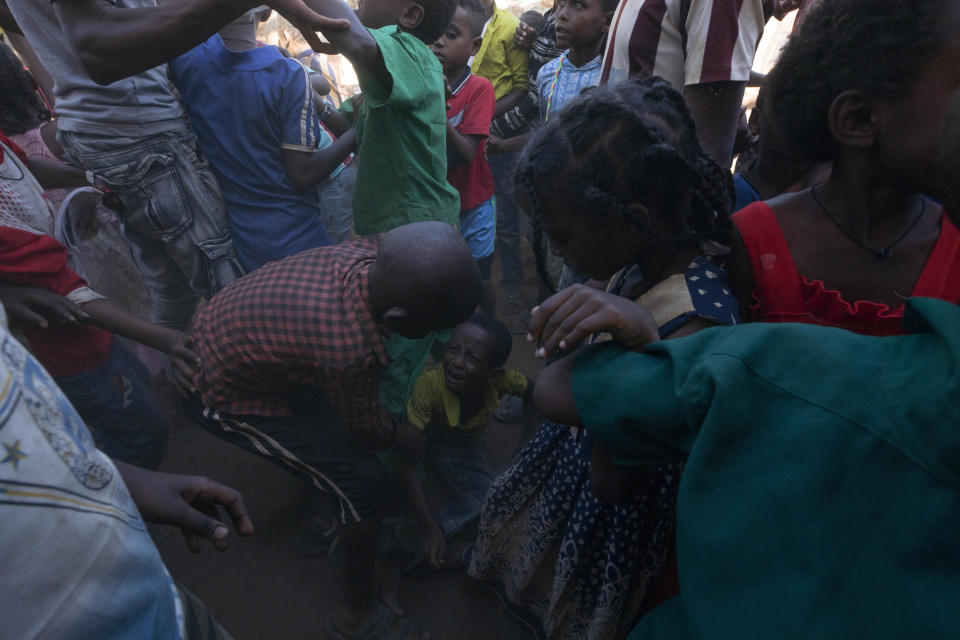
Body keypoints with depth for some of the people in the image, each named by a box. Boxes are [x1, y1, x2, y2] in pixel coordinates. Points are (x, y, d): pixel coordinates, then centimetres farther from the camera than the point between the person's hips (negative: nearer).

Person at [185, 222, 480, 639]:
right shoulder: (347, 350, -40)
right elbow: (367, 428, -18)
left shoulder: (373, 254, -22)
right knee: (363, 483, -4)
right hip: (221, 392, -7)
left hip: (224, 337, 8)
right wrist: (412, 441, 1)